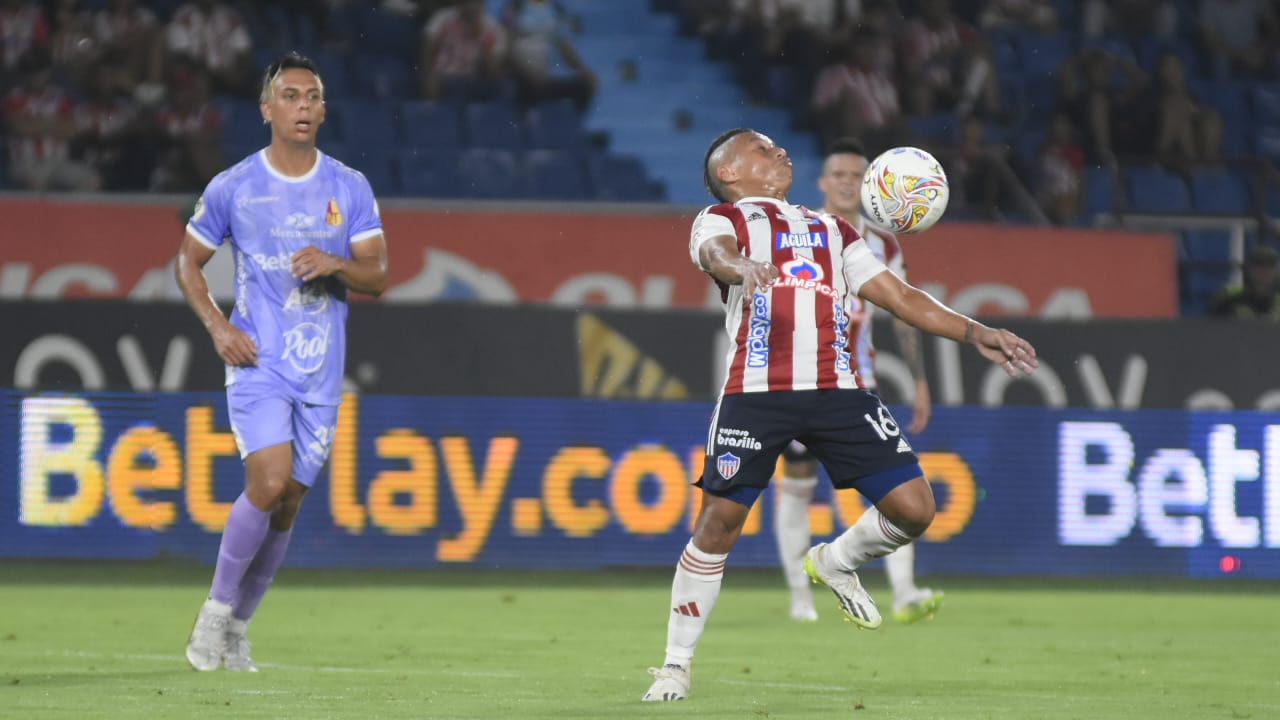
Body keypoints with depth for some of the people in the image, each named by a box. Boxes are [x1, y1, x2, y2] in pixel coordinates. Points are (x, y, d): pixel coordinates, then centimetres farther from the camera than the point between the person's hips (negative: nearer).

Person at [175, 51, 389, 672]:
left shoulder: (350, 189, 3)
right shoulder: (232, 188, -1)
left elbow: (377, 276, 2)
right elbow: (189, 261, 9)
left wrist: (335, 265, -19)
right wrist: (216, 325, -6)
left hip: (321, 373, 3)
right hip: (257, 363, -3)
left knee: (287, 504, 4)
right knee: (269, 482, -21)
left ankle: (237, 628, 21)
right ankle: (216, 609, -3)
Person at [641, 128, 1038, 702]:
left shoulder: (831, 229, 30)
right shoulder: (723, 219, 12)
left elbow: (898, 296, 27)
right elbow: (716, 252, -12)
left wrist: (973, 333, 16)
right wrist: (743, 269, -37)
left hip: (838, 391, 4)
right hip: (756, 391, -4)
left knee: (913, 508, -6)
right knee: (719, 522, -8)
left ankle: (837, 562, 25)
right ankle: (676, 665, 7)